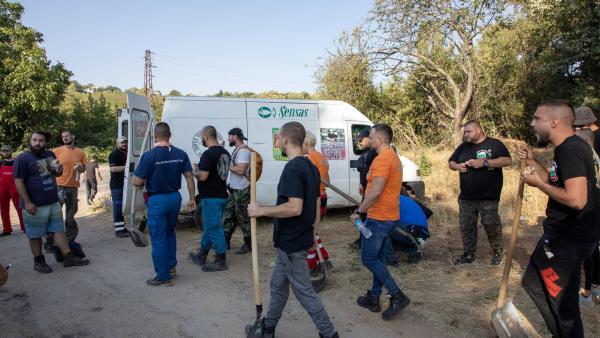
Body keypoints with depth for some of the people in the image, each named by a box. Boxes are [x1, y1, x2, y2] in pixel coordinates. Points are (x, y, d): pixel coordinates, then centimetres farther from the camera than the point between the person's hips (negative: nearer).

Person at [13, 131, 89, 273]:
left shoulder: (50, 154, 8)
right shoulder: (23, 158, -11)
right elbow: (18, 182, -15)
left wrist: (59, 170, -3)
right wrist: (27, 202, -20)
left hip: (54, 202, 7)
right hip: (35, 205, -6)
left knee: (59, 230, 10)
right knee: (35, 235, 6)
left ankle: (68, 257, 15)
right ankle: (39, 261, 19)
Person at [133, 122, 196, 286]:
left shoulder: (149, 155, -16)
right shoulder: (181, 154, -2)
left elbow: (137, 182, -15)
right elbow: (189, 177, 0)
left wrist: (147, 181, 8)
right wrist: (192, 199, 8)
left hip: (157, 200, -5)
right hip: (175, 197, 5)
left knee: (158, 238, 6)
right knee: (170, 232, 25)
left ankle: (163, 277, 14)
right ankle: (171, 266, 31)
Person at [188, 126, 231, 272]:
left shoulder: (208, 154, -18)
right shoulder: (225, 153, 11)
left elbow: (203, 176, -24)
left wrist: (194, 172, -3)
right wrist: (200, 171, 21)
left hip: (211, 197, -10)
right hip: (221, 194, 10)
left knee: (213, 228, -2)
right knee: (209, 226, 18)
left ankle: (221, 261, 4)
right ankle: (201, 256, 31)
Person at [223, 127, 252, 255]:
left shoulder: (244, 151, -17)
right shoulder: (237, 150, 15)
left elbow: (241, 170, -26)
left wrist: (227, 165, -16)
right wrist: (227, 165, 4)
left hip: (242, 190, -10)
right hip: (234, 189, 10)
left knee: (243, 218, -1)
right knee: (228, 215, 14)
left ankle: (248, 244, 10)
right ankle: (226, 242, 24)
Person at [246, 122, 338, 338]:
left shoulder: (293, 168, -22)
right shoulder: (311, 167, 9)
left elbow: (294, 208, -30)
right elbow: (316, 204, 15)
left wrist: (261, 211, -21)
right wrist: (312, 230, 22)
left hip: (291, 243, -10)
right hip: (295, 239, 10)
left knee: (304, 291, 3)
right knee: (278, 285, 22)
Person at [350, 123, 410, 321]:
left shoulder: (382, 159, -18)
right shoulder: (393, 157, 15)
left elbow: (375, 191, -26)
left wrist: (359, 211, -17)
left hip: (378, 218, -10)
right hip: (389, 216, 10)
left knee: (368, 259, -1)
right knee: (377, 259, 16)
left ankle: (397, 296, 1)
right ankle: (373, 298, 25)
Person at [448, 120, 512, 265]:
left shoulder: (494, 144, -2)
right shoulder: (463, 146, 14)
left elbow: (507, 160, -13)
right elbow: (450, 162, 19)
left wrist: (484, 162, -22)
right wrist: (457, 166, -5)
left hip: (488, 197, -5)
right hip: (466, 197, 5)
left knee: (491, 225, 0)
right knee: (466, 226, 7)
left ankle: (498, 251, 21)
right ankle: (469, 254, 19)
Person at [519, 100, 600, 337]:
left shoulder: (570, 150, -22)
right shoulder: (567, 148, 9)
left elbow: (576, 199, -31)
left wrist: (538, 183, -19)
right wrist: (532, 163, 8)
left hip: (567, 241, -11)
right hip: (563, 234, 11)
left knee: (561, 300, 3)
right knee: (534, 282, 23)